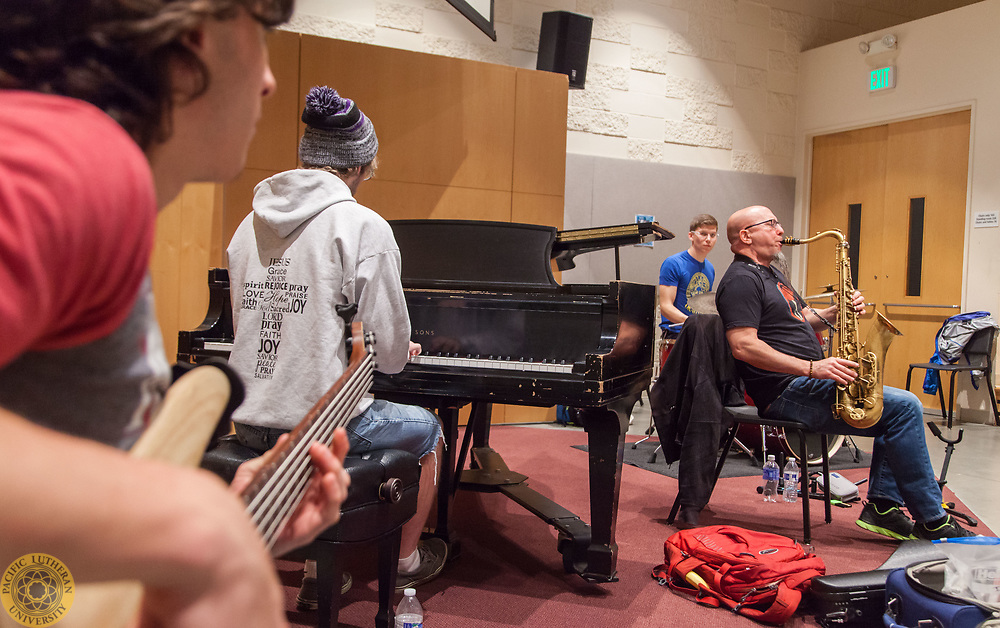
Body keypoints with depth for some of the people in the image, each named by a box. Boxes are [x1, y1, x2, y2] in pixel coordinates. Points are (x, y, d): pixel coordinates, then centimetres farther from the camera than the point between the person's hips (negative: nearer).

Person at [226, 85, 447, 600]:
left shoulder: (252, 222, 7)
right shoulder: (363, 226, -13)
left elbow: (246, 324, 15)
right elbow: (389, 352, -13)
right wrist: (400, 349, 13)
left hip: (250, 423, 7)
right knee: (427, 429, 23)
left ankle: (317, 569, 37)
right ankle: (406, 560, 38)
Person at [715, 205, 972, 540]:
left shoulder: (770, 274, 22)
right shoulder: (741, 280, -11)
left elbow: (801, 321, 29)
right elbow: (743, 346, -23)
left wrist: (837, 311, 7)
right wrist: (812, 368, -24)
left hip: (802, 383, 11)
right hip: (786, 392, -11)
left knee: (900, 406, 10)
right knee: (904, 406, -14)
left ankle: (882, 505, 5)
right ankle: (931, 519, -4)